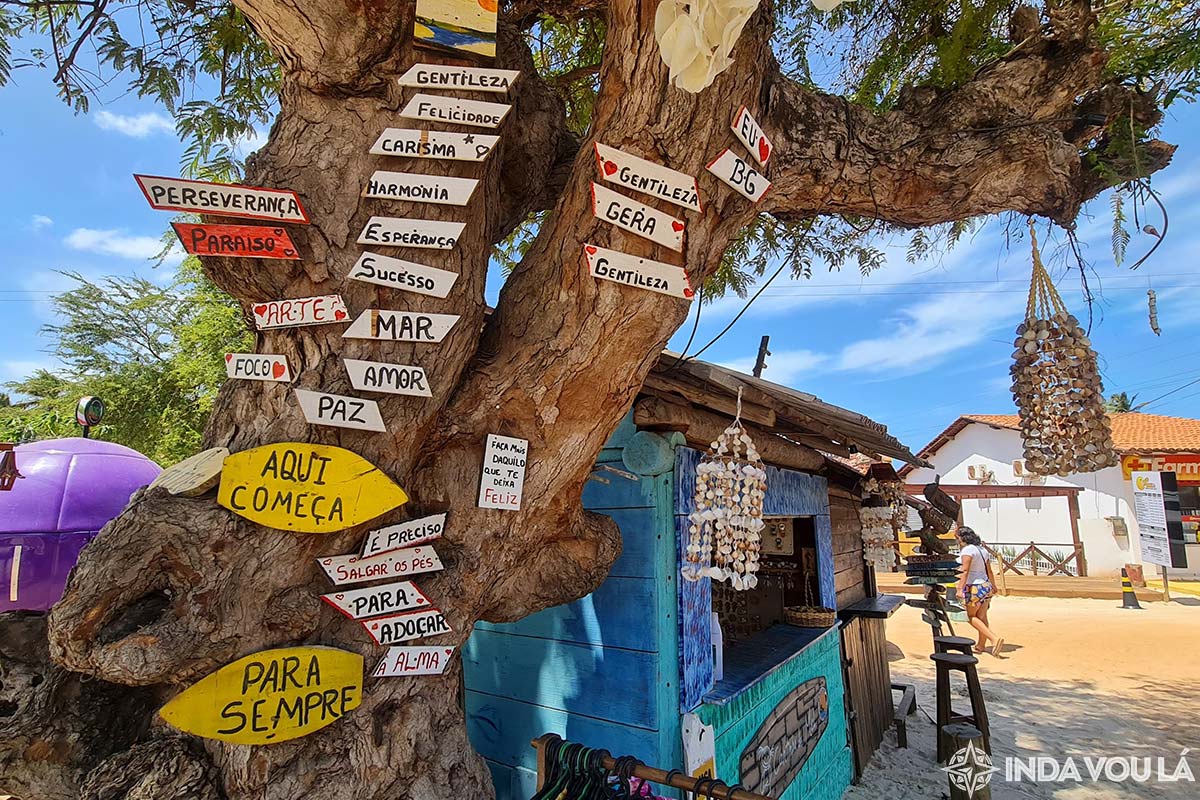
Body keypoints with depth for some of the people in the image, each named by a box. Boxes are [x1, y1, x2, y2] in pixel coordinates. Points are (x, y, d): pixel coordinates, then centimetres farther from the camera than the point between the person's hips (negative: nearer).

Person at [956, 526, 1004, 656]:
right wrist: (993, 585, 33)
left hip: (975, 588, -9)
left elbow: (965, 571, -24)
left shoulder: (967, 550, -15)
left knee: (971, 616, 2)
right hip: (986, 586, 9)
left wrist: (960, 589, -28)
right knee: (982, 617, 14)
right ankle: (981, 646, 22)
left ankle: (994, 639, -11)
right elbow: (989, 570, 19)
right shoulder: (981, 549, 11)